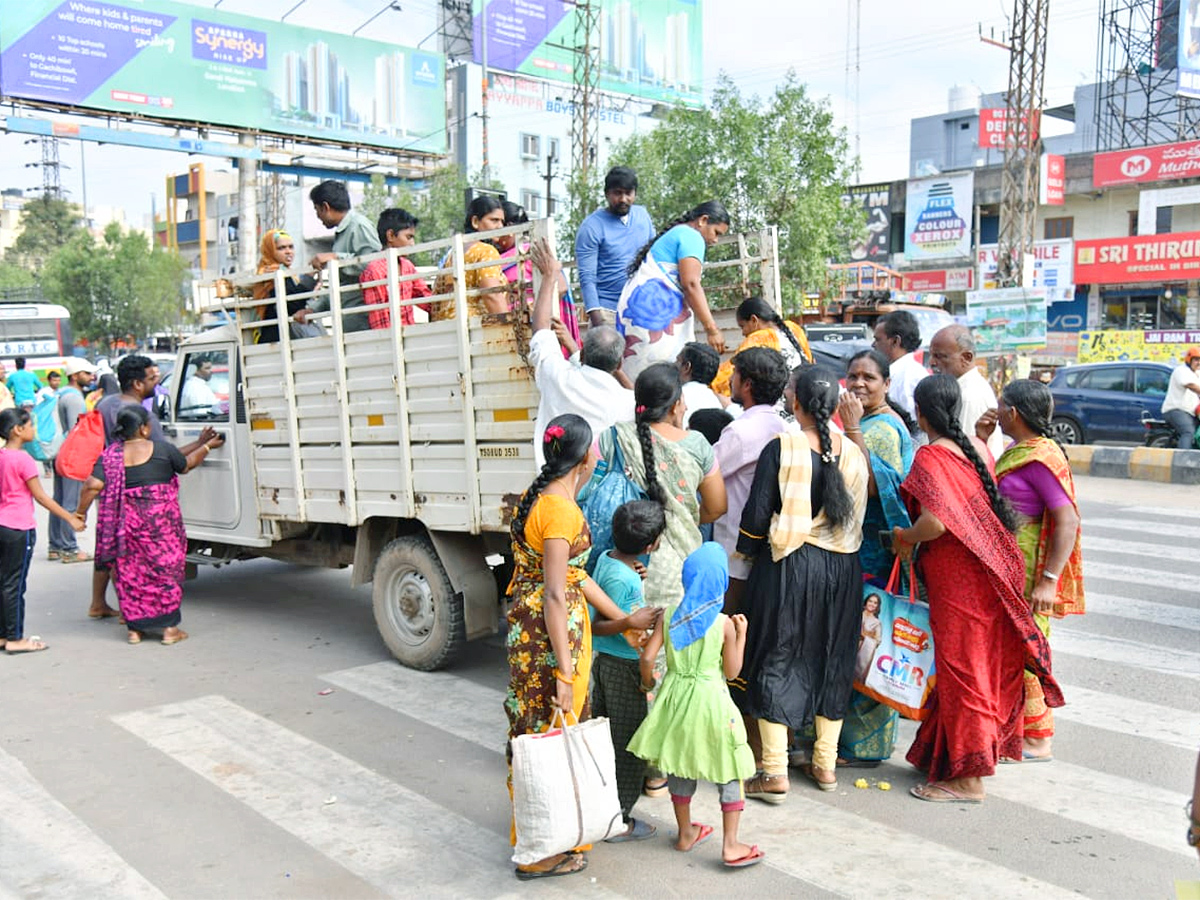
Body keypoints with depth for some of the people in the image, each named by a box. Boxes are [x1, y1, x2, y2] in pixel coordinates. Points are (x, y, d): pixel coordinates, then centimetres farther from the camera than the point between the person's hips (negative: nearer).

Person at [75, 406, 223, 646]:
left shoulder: (110, 455, -1)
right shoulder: (162, 449, -4)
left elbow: (93, 485, -11)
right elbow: (187, 465, 12)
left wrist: (81, 513, 1)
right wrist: (207, 446, 27)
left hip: (125, 524, 2)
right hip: (160, 522, -2)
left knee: (129, 573, 13)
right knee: (165, 568, 8)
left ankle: (134, 628, 17)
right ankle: (170, 628, 12)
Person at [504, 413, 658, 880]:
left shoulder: (538, 496, 9)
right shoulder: (562, 510, -21)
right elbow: (555, 594, -23)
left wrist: (622, 617, 9)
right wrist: (565, 672, -21)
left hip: (528, 623, 10)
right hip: (553, 630, -10)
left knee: (539, 730, 21)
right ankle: (541, 854, 16)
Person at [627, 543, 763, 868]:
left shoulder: (669, 616, -6)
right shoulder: (724, 624, -14)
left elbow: (647, 657, -8)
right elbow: (731, 670, -7)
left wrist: (648, 683, 10)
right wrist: (741, 634, 2)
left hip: (675, 695, 4)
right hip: (710, 699, -4)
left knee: (678, 766, 19)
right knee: (728, 772, 8)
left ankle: (685, 833, 32)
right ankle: (730, 845, 9)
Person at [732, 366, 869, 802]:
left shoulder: (781, 449, -13)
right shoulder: (854, 454, 1)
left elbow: (757, 517, -12)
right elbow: (857, 515, 8)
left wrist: (747, 552, 4)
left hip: (787, 566, -4)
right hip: (842, 568, 5)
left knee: (776, 659, 5)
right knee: (832, 660, 16)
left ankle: (774, 773, 7)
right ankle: (825, 764, 25)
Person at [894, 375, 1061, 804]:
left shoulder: (930, 456, -16)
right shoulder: (976, 448, 8)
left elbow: (936, 522, -28)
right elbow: (983, 507, 12)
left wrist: (903, 537, -10)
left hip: (954, 577, -8)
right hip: (987, 572, 8)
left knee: (960, 669, 1)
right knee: (981, 663, 16)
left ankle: (966, 776, 10)